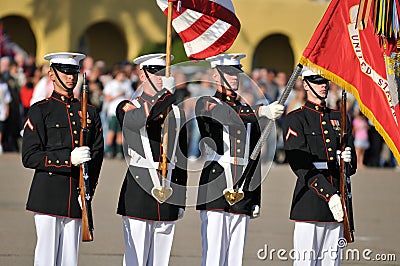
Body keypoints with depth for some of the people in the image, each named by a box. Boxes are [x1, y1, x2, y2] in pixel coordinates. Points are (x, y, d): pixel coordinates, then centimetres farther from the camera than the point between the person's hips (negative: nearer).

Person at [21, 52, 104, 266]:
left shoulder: (89, 112, 15)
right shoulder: (40, 111, 1)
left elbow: (97, 154, 17)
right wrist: (69, 159, -17)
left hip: (77, 198, 4)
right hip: (47, 197, -4)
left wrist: (88, 189, 2)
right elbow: (29, 157, -6)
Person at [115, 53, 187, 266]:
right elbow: (141, 120, -26)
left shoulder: (177, 112, 13)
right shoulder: (127, 108, 0)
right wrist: (167, 95, -36)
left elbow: (182, 159, 16)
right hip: (137, 196, -4)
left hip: (168, 197, 4)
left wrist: (181, 201, 14)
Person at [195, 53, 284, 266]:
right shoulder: (205, 105, 1)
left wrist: (256, 199, 15)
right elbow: (227, 117, -24)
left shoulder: (247, 110, 19)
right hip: (215, 197, -5)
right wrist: (262, 112, -39)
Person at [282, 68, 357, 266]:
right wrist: (329, 195, -21)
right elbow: (302, 166, -11)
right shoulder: (295, 120, -1)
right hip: (309, 204, -6)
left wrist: (348, 160, -7)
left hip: (336, 204, 6)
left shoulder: (339, 118, 18)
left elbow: (352, 166, 19)